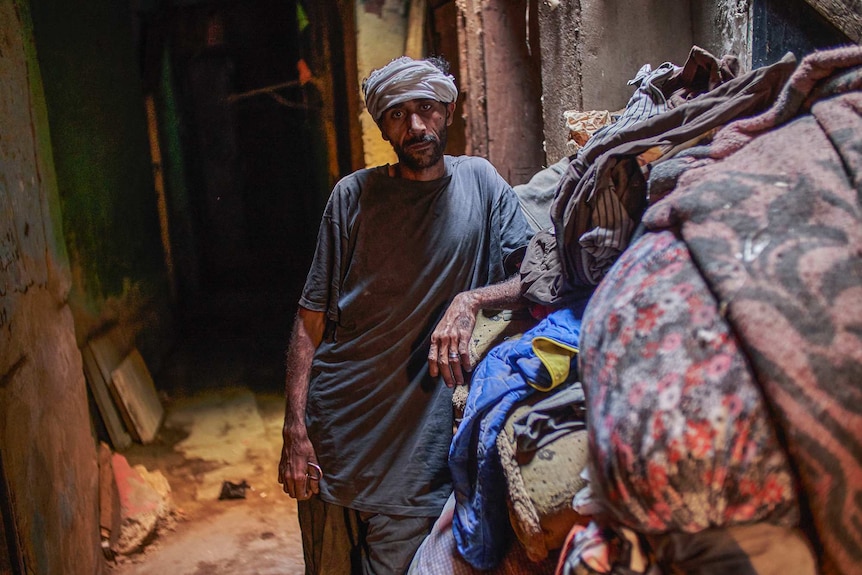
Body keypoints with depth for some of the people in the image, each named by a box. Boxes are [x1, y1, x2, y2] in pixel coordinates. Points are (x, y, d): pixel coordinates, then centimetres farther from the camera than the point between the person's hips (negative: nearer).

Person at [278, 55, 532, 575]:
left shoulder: (480, 181, 2)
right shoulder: (354, 195, 0)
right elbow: (311, 320, 0)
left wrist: (471, 300, -21)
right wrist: (294, 430, -6)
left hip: (421, 446, 0)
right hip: (335, 434, 1)